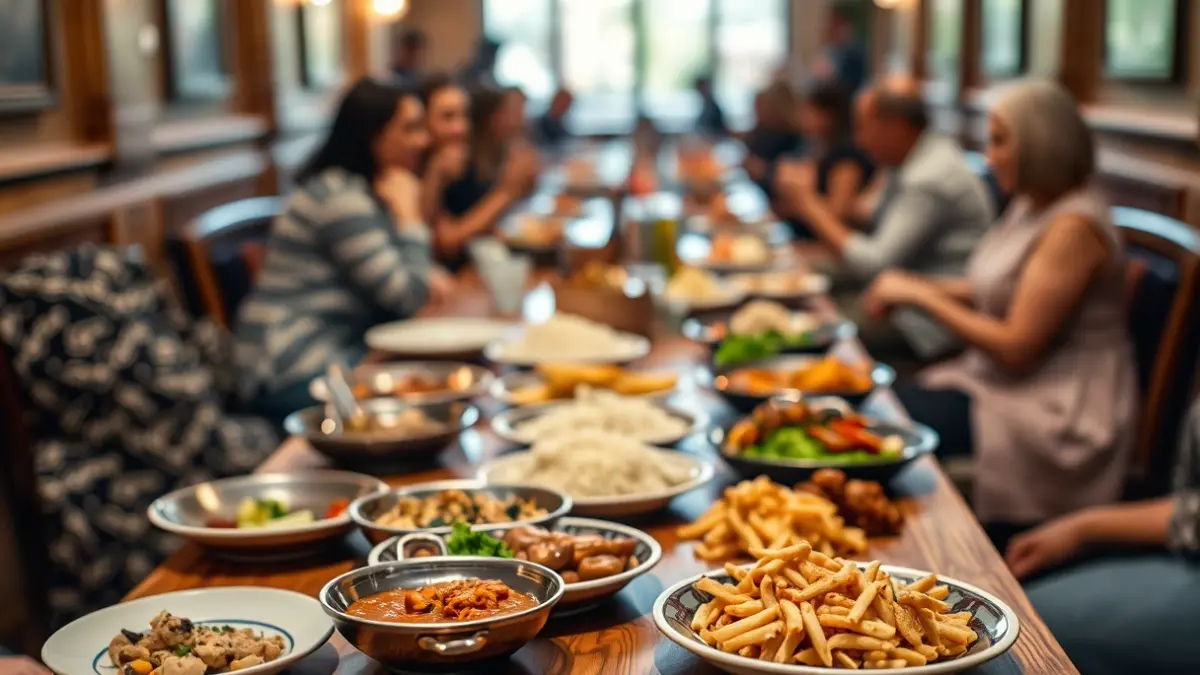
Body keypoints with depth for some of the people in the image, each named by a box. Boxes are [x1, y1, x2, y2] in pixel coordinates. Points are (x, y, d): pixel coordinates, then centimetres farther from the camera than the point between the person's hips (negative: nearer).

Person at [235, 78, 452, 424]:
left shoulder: (367, 189, 13)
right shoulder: (340, 198, -16)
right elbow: (407, 297, -17)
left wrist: (426, 279, -2)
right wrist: (407, 210, -11)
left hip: (344, 353, 9)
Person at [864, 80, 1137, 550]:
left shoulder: (1073, 227, -20)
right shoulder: (1030, 207, 9)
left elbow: (1017, 348, -22)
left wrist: (922, 296, -15)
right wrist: (914, 286, 3)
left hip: (1056, 411, -9)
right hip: (1003, 381, 9)